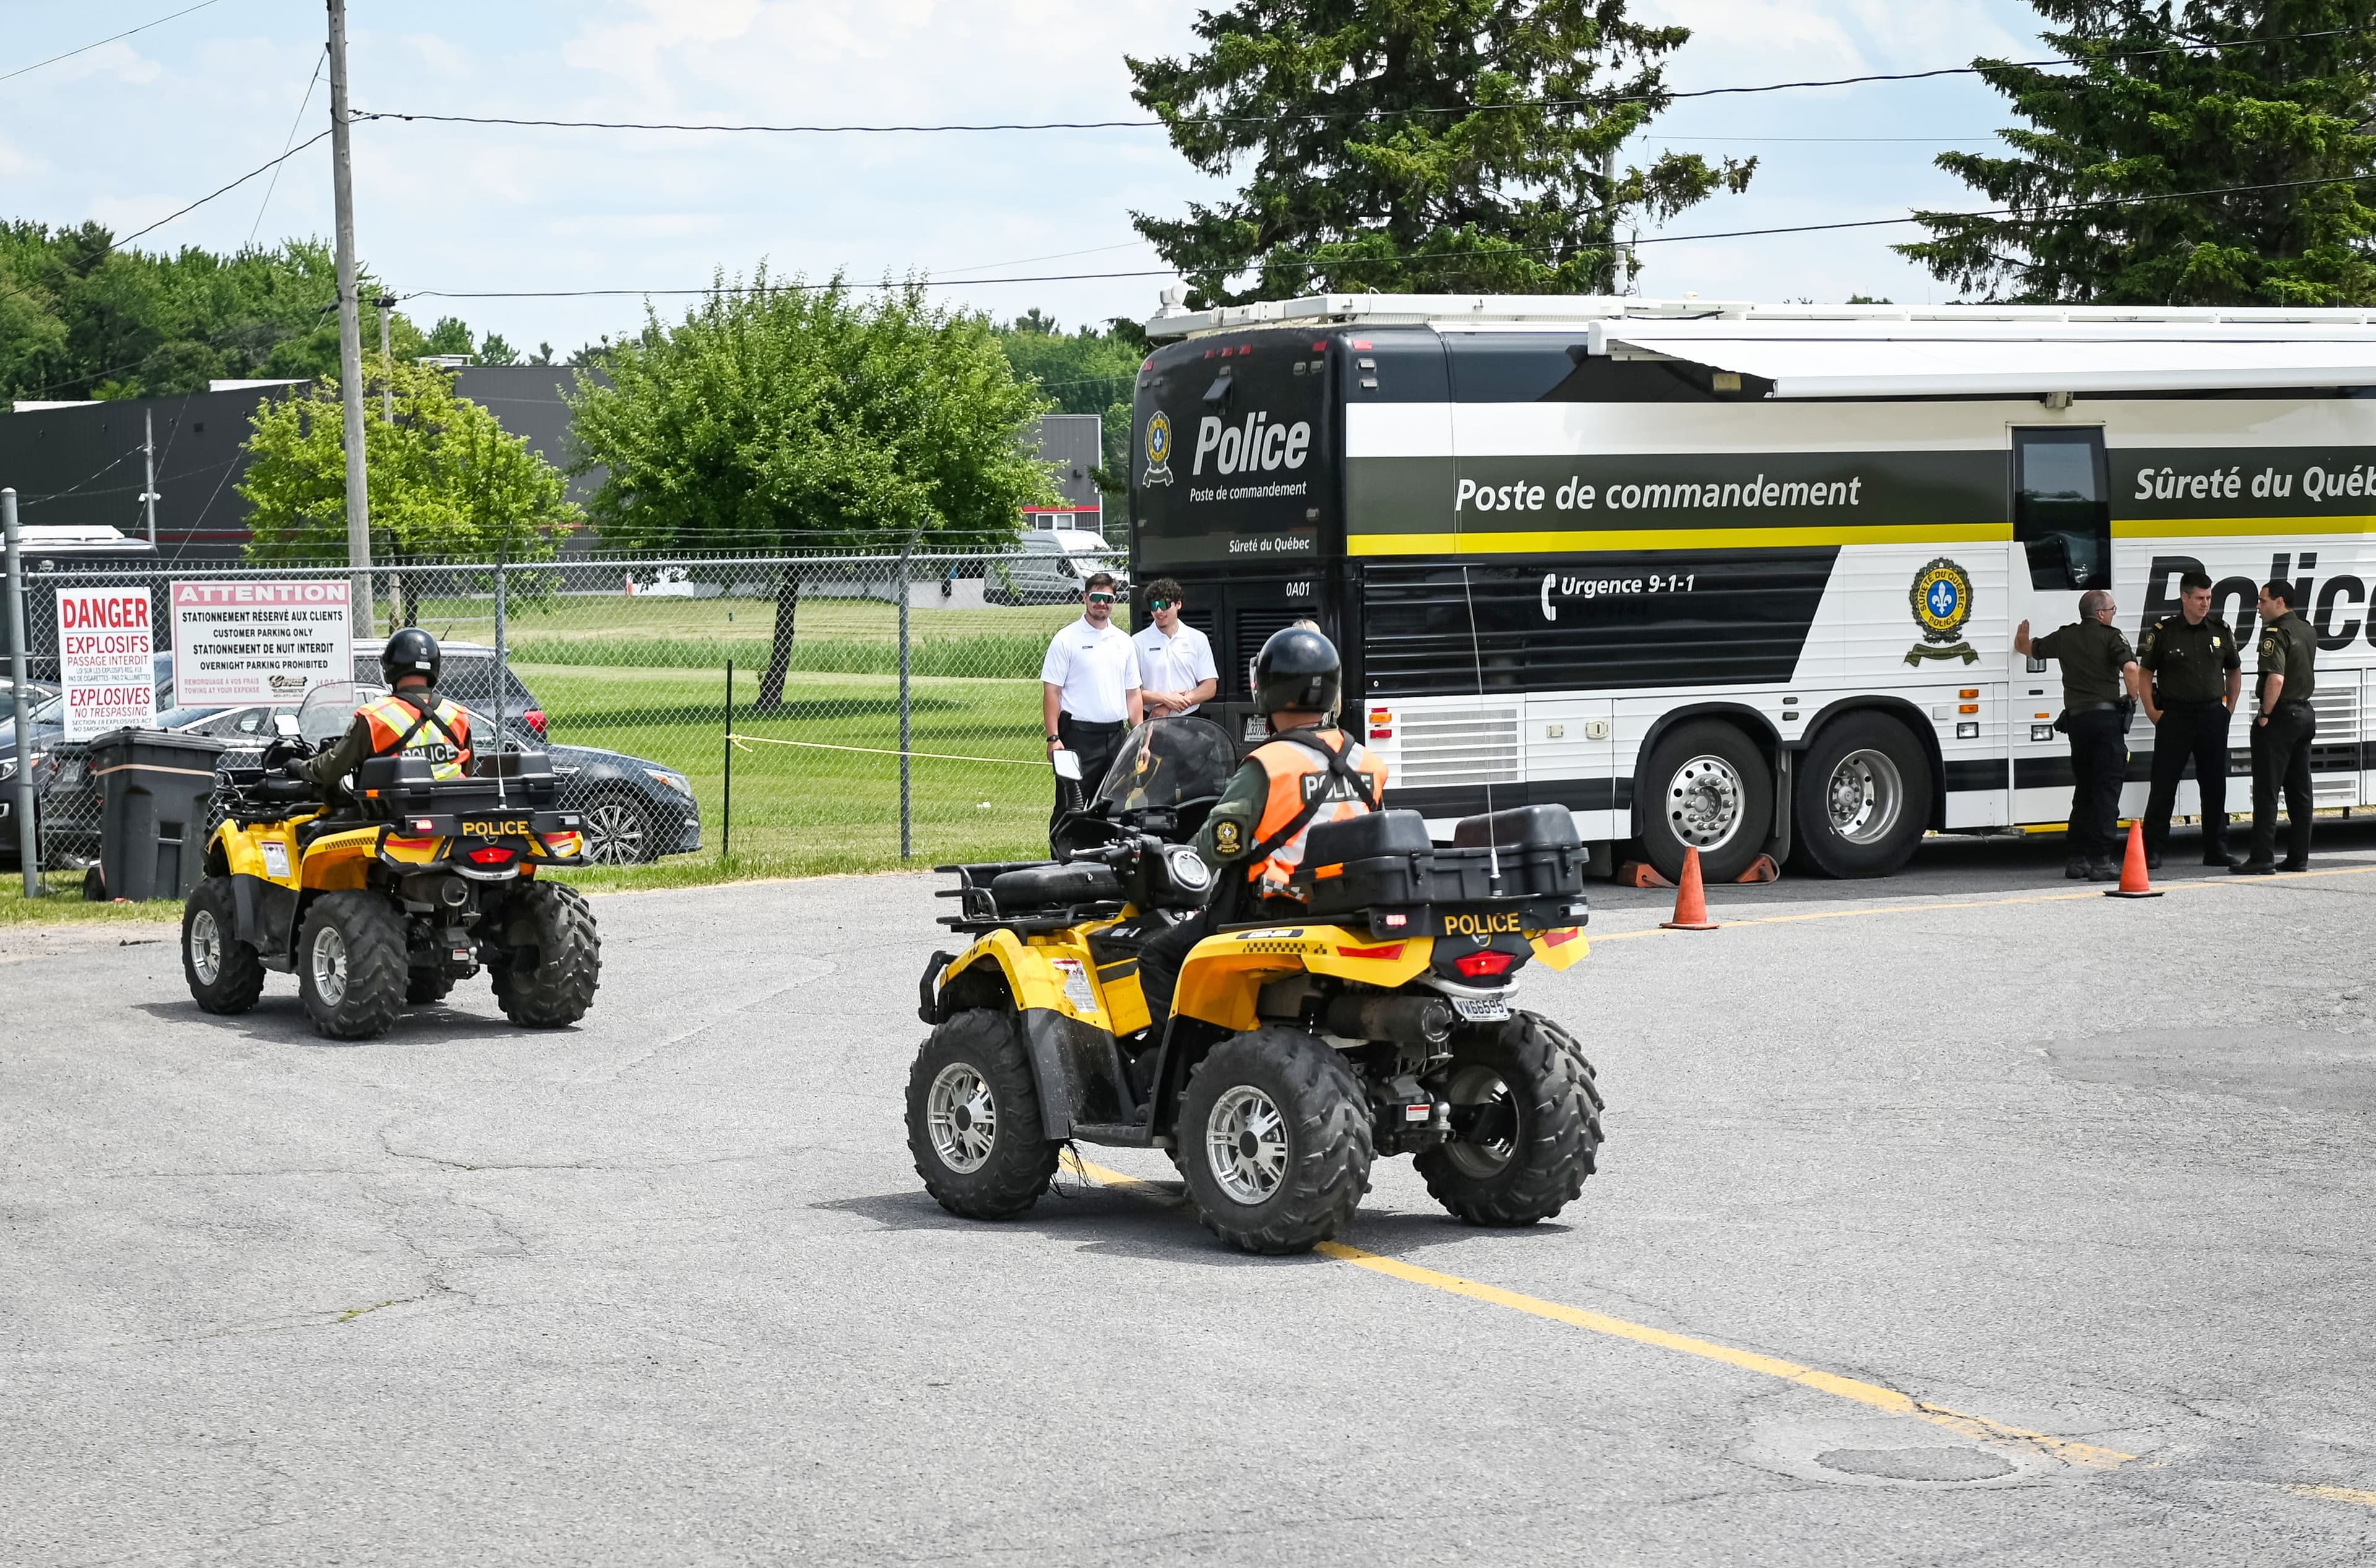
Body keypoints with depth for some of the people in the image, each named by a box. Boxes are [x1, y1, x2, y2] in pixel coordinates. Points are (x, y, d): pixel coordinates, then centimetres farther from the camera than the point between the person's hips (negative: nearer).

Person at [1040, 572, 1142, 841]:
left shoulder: (1124, 642, 14)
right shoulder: (1066, 640, -2)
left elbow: (1133, 693, 18)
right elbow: (1051, 691, -6)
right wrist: (1054, 738, -14)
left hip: (1116, 735, 5)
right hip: (1079, 735, -5)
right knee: (1070, 809, -6)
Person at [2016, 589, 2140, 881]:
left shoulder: (2064, 638, 13)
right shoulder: (2111, 636, -1)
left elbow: (2031, 649, 31)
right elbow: (2130, 667, -18)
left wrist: (2021, 640, 55)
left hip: (2076, 718, 5)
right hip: (2107, 717, -5)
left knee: (2083, 790, 15)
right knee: (2106, 790, -6)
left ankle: (2078, 859, 15)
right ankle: (2101, 861, -12)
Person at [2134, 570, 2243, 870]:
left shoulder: (2220, 631, 7)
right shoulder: (2163, 632, -4)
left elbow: (2234, 671, 20)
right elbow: (2144, 674, 3)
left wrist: (2229, 707, 14)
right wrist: (2152, 712, -3)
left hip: (2213, 717, 4)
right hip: (2175, 717, -4)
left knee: (2215, 786, 8)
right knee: (2164, 786, -3)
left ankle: (2216, 850, 17)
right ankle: (2152, 852, 0)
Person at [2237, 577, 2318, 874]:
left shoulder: (2276, 633, -16)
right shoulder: (2308, 630, 12)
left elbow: (2276, 678, -26)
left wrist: (2265, 714, -19)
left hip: (2280, 716, -9)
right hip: (2305, 713, 9)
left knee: (2266, 792, -7)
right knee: (2299, 791, 11)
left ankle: (2263, 858, -9)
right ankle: (2298, 857, 13)